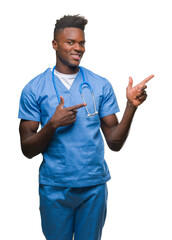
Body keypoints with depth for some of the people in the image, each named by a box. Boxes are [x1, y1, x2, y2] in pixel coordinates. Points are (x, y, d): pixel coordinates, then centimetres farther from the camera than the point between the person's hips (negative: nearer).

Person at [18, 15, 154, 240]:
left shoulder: (101, 86, 1)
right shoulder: (34, 89, -4)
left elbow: (114, 143, -2)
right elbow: (28, 150, -4)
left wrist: (131, 106, -15)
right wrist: (53, 124, -21)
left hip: (94, 187, 1)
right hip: (54, 188, -1)